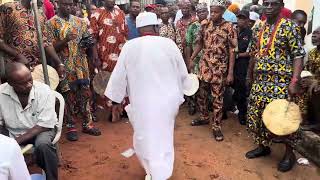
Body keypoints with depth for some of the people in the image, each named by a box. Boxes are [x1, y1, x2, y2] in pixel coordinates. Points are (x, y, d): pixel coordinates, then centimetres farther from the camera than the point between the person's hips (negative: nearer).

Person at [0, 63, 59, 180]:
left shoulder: (44, 91, -20)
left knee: (43, 145, -33)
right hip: (12, 132, 3)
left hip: (41, 129, -3)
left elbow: (44, 124, -19)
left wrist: (18, 140, -25)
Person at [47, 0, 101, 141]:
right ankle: (71, 127, 17)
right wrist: (65, 40, -24)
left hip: (81, 64, 4)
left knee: (85, 94, 7)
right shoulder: (51, 23, -2)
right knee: (69, 97, 4)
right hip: (65, 66, -4)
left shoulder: (79, 21, 10)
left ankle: (87, 124, 20)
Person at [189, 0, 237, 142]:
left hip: (219, 69, -4)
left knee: (218, 99, 4)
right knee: (201, 95, 15)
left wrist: (230, 72, -13)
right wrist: (192, 58, 7)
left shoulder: (229, 27, -10)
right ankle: (204, 117, 37)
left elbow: (232, 51, -10)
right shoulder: (205, 25, 3)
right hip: (204, 66, 5)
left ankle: (216, 126, 17)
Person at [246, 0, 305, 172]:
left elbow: (298, 55, -12)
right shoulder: (258, 27, 9)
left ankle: (289, 153, 19)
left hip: (281, 81, -5)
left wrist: (294, 81, -20)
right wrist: (250, 75, 19)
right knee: (256, 114, 10)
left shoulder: (289, 26, -7)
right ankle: (263, 146, 31)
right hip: (260, 80, 6)